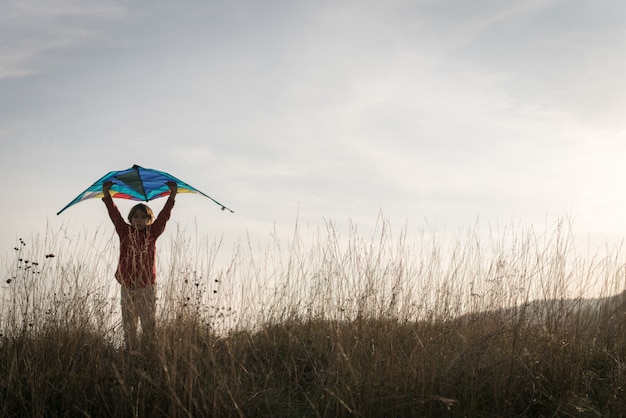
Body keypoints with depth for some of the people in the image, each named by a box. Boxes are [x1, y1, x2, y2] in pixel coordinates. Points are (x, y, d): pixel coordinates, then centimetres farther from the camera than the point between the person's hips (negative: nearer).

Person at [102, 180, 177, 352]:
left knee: (149, 322, 2)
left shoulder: (152, 233, 1)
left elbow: (164, 215, -6)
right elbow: (114, 213, -5)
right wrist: (106, 194, -13)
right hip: (127, 286, 1)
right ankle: (131, 351, 14)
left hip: (147, 286, -1)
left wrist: (172, 195, -15)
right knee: (129, 323, 6)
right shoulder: (124, 232, 1)